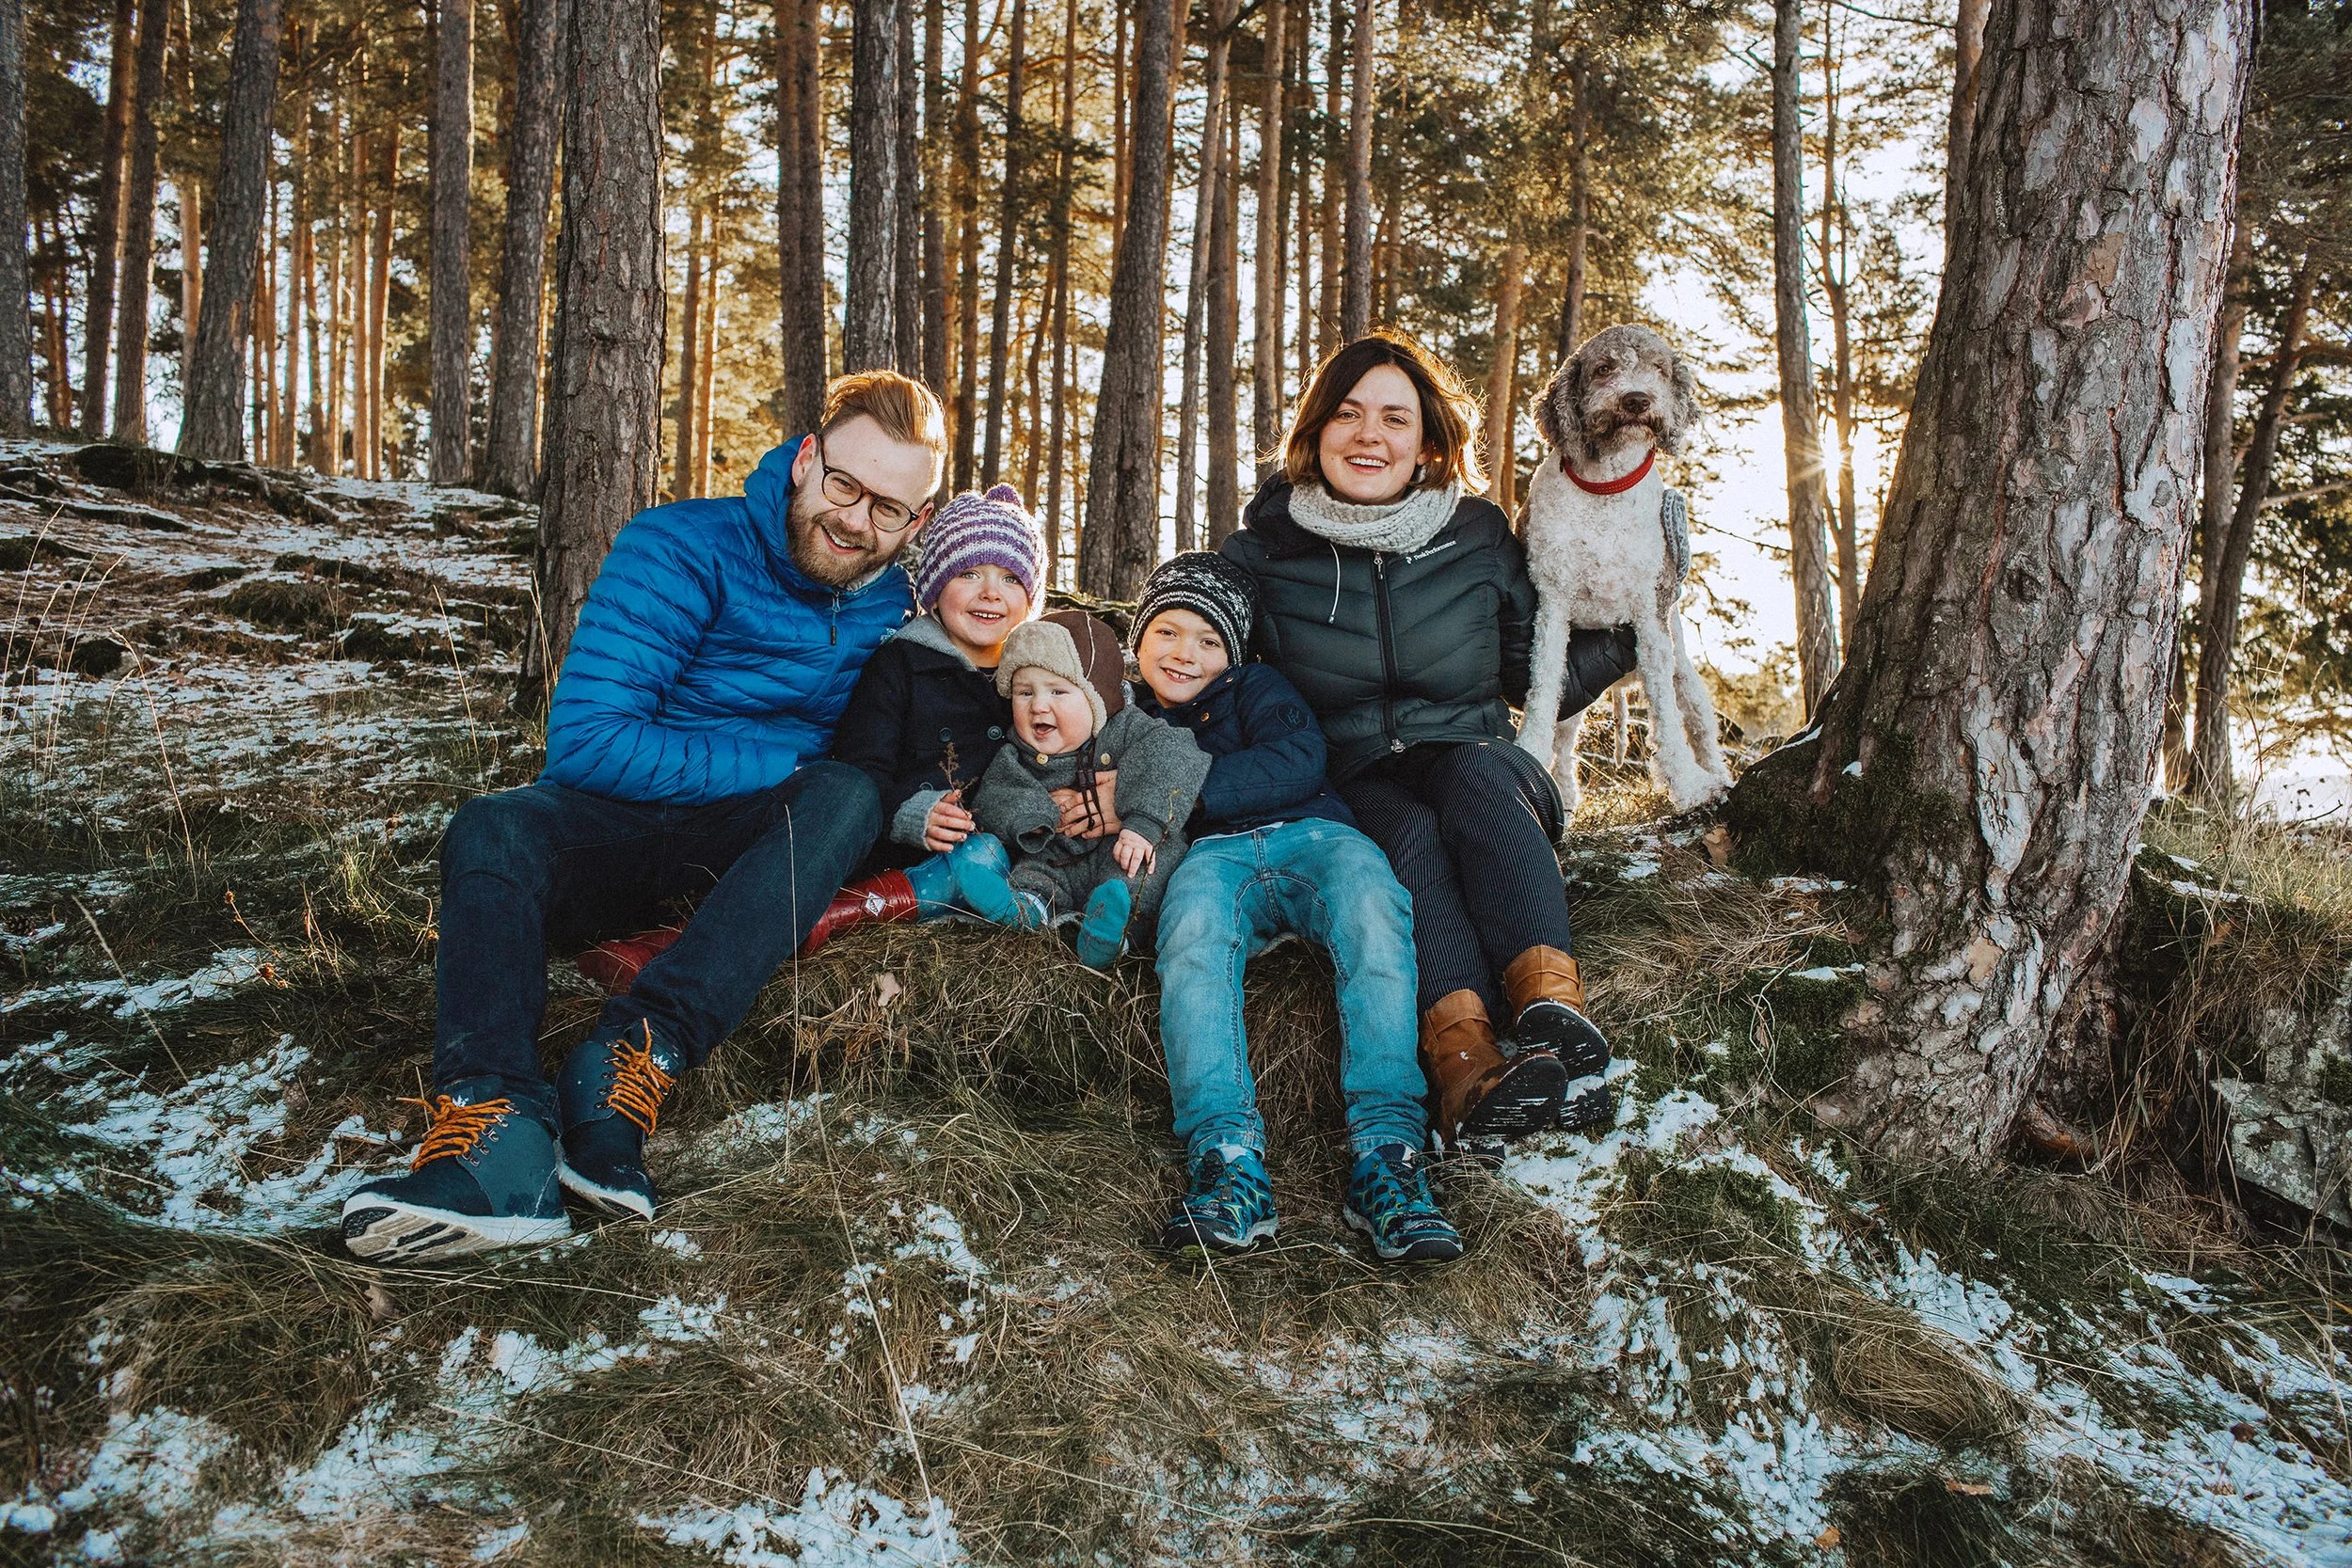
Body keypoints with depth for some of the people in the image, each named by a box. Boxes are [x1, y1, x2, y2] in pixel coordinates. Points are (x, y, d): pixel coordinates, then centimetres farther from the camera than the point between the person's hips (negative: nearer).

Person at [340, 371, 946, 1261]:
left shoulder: (896, 608, 1)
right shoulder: (680, 551, -11)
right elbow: (583, 740, -19)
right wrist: (779, 768, -19)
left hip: (749, 844, 2)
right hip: (610, 824, -1)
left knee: (849, 795, -30)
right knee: (490, 830, -31)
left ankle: (636, 1055, -44)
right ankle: (497, 1123, -52)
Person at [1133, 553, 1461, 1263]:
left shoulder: (1257, 687, 22)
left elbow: (1298, 761, 1)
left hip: (1309, 833, 0)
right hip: (1213, 855, 1)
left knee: (1373, 907, -34)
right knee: (1192, 925, -36)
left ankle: (1386, 1150, -41)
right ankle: (1228, 1157, -47)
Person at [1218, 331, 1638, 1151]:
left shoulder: (1478, 538, 4)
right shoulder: (1264, 550, 1)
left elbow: (1537, 680, 13)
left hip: (1483, 777, 1)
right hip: (1352, 797, -1)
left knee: (1475, 771, -33)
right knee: (1410, 833, -34)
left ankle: (1554, 1012, -53)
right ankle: (1467, 1070, -57)